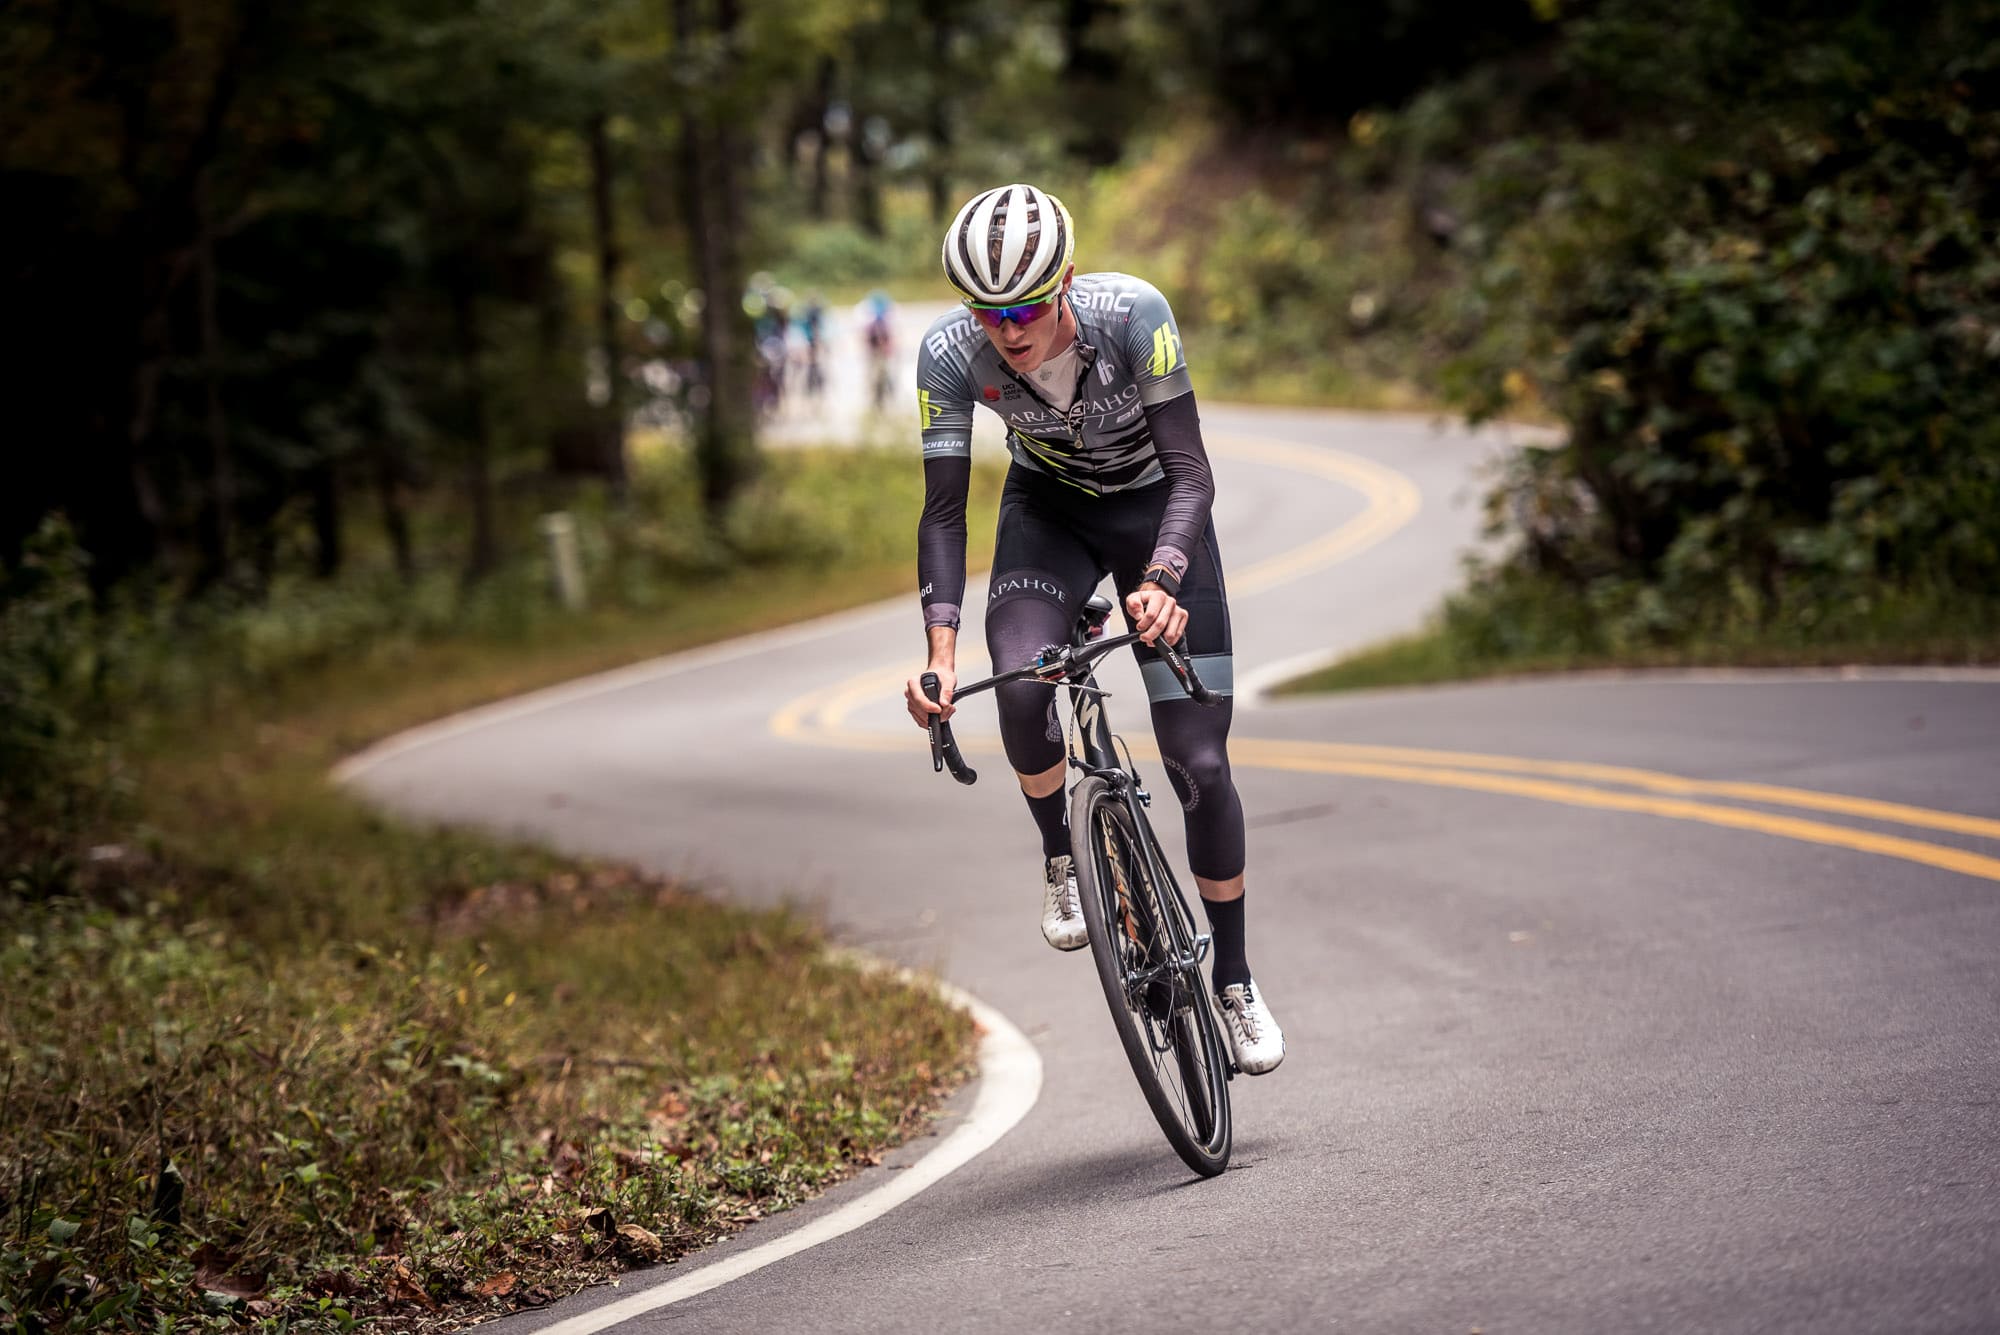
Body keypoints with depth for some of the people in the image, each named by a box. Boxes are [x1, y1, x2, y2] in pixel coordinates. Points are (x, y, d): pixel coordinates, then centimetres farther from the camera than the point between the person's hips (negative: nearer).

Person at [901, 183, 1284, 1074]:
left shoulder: (1133, 314, -33)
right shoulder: (949, 355, -26)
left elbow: (1191, 472, -32)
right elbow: (943, 510, -22)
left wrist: (1160, 583, -49)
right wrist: (941, 650, -35)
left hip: (1156, 508, -1)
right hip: (1048, 509, 1)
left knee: (1200, 765, -7)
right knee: (1021, 685, -31)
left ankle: (1235, 983, 12)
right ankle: (1060, 859, -2)